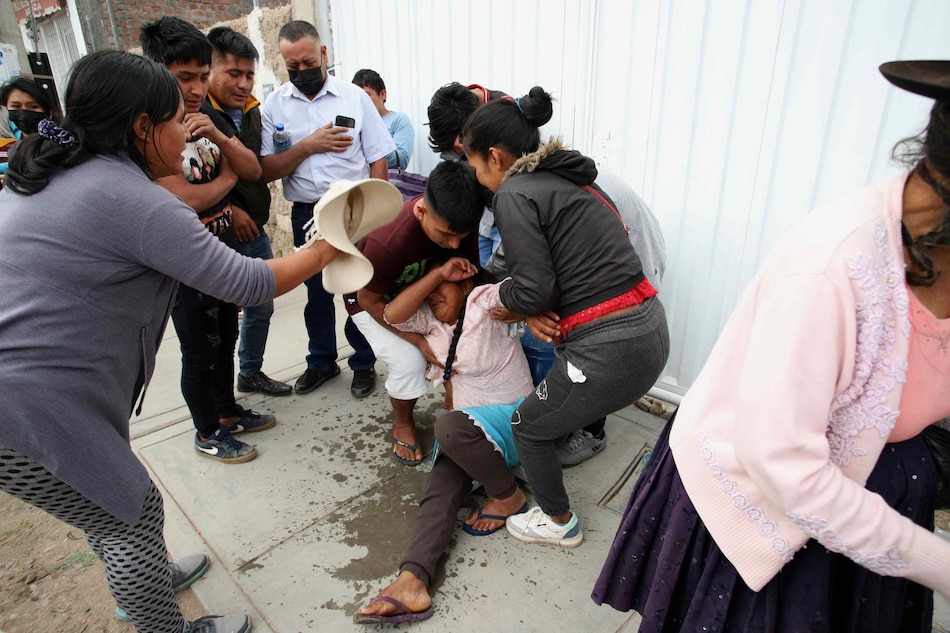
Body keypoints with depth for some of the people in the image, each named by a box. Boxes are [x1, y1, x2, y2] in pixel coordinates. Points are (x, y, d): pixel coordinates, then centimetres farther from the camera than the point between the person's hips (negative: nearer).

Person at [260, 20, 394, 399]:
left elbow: (378, 159, -4)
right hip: (306, 214, 2)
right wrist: (307, 146, -16)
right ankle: (321, 362, 34)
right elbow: (267, 170, -4)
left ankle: (364, 364, 24)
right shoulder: (275, 106, 2)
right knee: (317, 293, 15)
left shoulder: (354, 97, -2)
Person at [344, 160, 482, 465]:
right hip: (374, 299, -4)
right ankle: (403, 426, 7)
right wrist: (419, 340, -24)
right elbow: (370, 300, -24)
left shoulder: (457, 222, -27)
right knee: (409, 362, -23)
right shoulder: (387, 242, -42)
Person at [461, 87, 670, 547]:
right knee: (557, 405, 31)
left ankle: (560, 524, 37)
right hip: (651, 331, 8)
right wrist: (533, 312, 8)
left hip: (609, 351, -8)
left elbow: (533, 290, -16)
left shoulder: (514, 193, -11)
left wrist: (503, 294, 5)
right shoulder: (571, 180, 15)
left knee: (528, 427, 17)